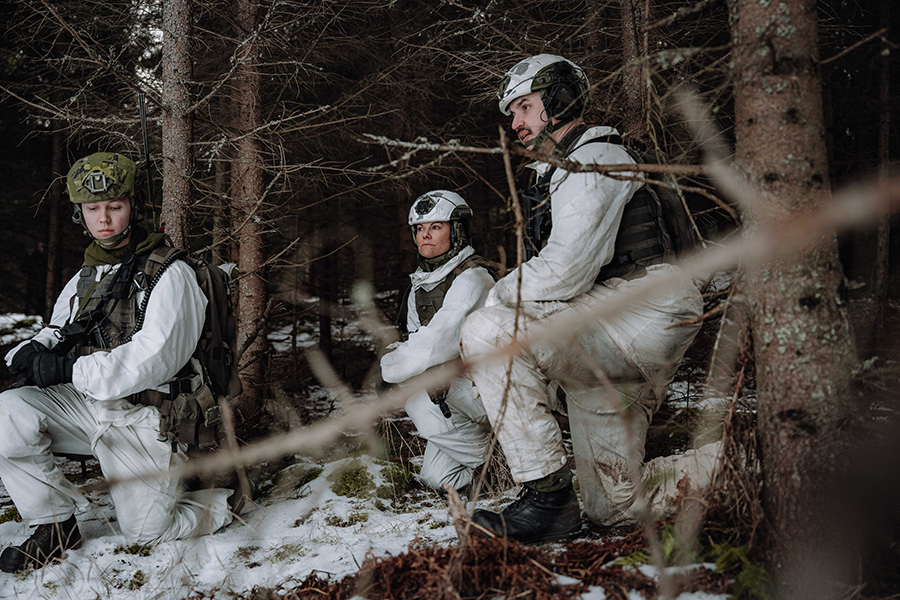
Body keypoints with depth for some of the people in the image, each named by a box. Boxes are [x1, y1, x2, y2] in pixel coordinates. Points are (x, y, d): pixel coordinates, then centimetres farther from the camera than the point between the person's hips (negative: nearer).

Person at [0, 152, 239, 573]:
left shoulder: (170, 275, -10)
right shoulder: (84, 280, 15)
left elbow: (154, 360, -21)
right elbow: (55, 340, 16)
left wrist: (70, 371, -23)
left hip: (145, 415, -6)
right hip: (88, 406, 6)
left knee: (146, 532, -6)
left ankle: (223, 503, 24)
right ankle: (55, 526, -2)